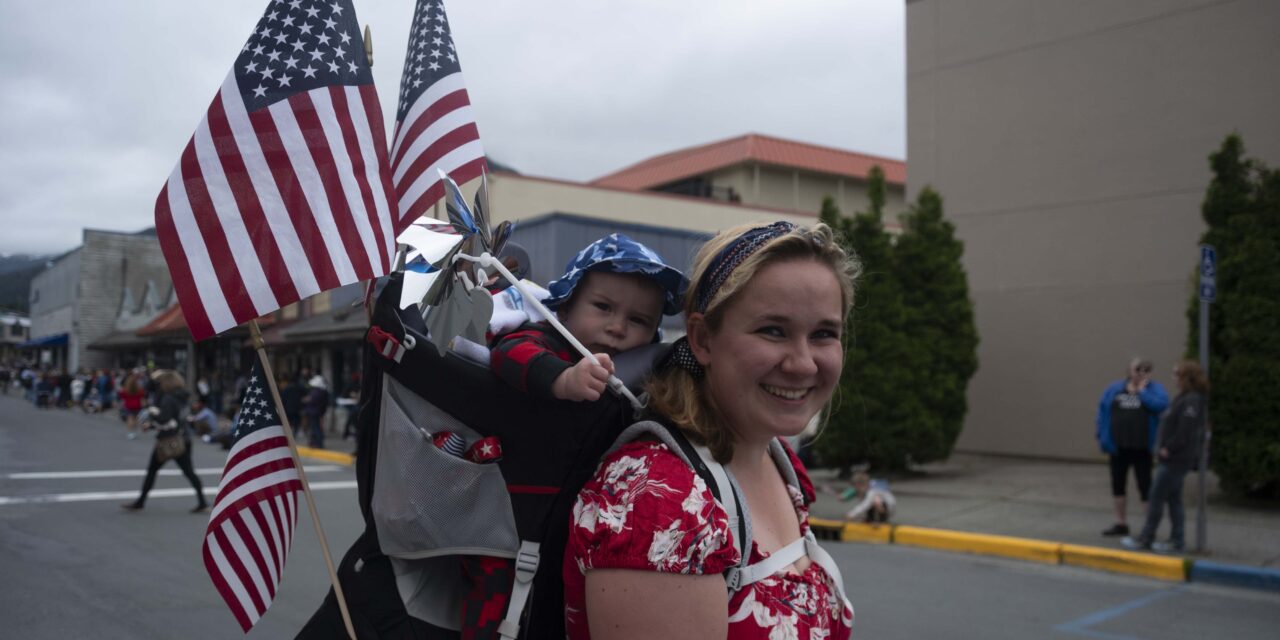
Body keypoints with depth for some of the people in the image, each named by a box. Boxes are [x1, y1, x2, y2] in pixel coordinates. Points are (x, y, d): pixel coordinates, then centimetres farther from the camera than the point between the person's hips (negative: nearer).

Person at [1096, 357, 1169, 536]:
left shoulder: (1154, 388, -2)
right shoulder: (1114, 389, 6)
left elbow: (1161, 404, -23)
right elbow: (1103, 412, 9)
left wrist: (1142, 391, -15)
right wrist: (1101, 437, 5)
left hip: (1142, 448, -4)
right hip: (1118, 447, 4)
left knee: (1145, 485, 1)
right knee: (1118, 484, 12)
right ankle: (1121, 523, 25)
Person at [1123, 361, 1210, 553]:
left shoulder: (1191, 401, -17)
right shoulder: (1184, 398, 13)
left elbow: (1185, 431, -23)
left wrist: (1168, 449, -17)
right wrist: (1164, 447, 10)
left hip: (1177, 459, -10)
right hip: (1175, 458, 10)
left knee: (1157, 496, -3)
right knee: (1173, 499, 13)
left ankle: (1145, 539, 5)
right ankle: (1177, 541, 19)